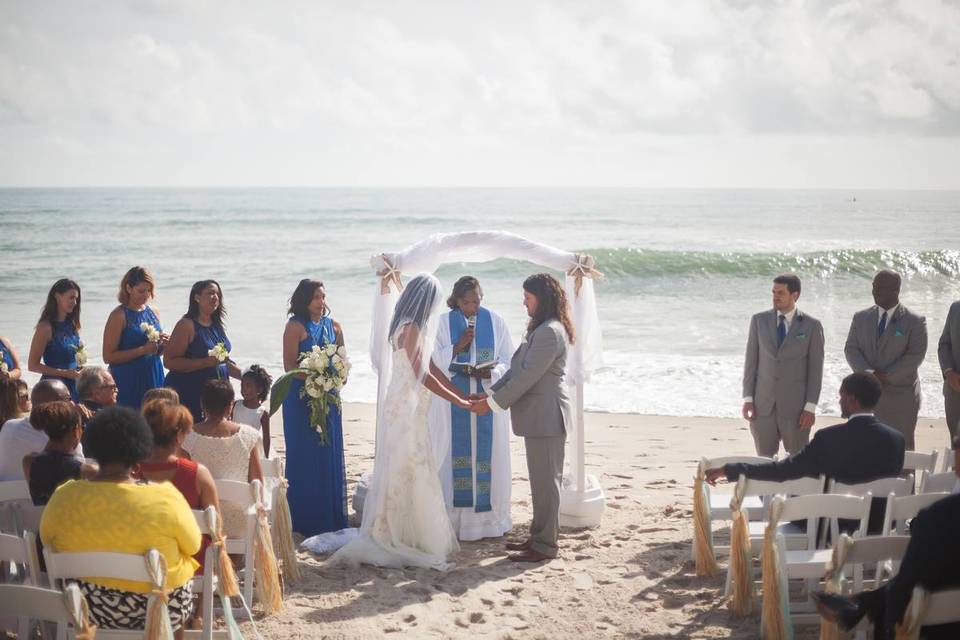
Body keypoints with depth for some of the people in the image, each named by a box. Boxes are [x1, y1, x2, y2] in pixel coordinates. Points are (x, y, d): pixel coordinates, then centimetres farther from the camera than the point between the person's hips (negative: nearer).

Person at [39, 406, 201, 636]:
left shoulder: (63, 498, -15)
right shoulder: (165, 498, -23)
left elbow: (48, 544, 3)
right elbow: (193, 545, -7)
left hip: (86, 608, 2)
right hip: (160, 610, -2)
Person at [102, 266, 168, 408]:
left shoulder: (153, 313, 12)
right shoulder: (119, 315, -7)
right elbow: (108, 357, -13)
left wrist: (162, 344, 0)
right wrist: (142, 350, -18)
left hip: (154, 380, 6)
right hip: (128, 384, -5)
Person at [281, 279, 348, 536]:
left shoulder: (333, 326, 10)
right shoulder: (296, 326, -6)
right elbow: (289, 365, -11)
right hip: (300, 397, -5)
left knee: (330, 454, 8)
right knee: (304, 456, 0)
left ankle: (329, 516, 18)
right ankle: (304, 518, 9)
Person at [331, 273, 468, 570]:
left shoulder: (415, 328, 14)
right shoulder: (411, 328, -16)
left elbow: (432, 367, 16)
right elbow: (423, 375, -18)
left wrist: (463, 396, 13)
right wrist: (458, 401, -13)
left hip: (410, 411, 10)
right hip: (404, 411, -10)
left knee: (407, 474, 13)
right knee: (406, 472, -5)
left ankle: (402, 537, 19)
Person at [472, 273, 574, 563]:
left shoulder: (550, 332, -18)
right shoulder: (541, 330, 16)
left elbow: (527, 376, -21)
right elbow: (517, 369, 17)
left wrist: (494, 403, -15)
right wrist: (491, 393, 8)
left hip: (545, 416, -10)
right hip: (538, 415, 10)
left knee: (545, 481, -3)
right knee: (542, 480, 16)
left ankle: (545, 546, 3)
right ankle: (540, 536, 24)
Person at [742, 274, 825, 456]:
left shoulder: (811, 325, -2)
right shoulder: (759, 320, 5)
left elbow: (815, 369, -3)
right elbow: (751, 361, 6)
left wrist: (810, 407, -8)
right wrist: (748, 398, -1)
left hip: (795, 406, -2)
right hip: (763, 405, 2)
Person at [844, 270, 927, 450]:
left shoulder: (915, 321, -2)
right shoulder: (860, 318, 10)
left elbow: (915, 356, -10)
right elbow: (851, 349, 3)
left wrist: (886, 375, -16)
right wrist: (868, 374, -14)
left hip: (900, 396, -3)